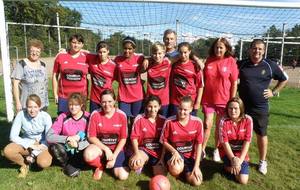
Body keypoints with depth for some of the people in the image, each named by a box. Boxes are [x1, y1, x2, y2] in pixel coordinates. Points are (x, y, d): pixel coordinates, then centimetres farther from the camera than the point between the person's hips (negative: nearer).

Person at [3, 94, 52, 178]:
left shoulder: (45, 117, -18)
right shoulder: (21, 115, -15)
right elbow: (13, 136, -13)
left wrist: (33, 154, -19)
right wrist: (30, 146, -23)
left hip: (41, 145, -2)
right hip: (25, 143, 2)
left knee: (44, 163, -30)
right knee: (7, 151, -28)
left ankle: (33, 158, 7)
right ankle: (25, 164, 2)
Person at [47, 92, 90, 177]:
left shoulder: (88, 118, -13)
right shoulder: (63, 117, -12)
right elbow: (49, 136, -18)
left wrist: (78, 145, -31)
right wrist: (67, 138, -30)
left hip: (81, 150, 0)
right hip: (66, 150, 1)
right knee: (54, 146, -29)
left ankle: (74, 164, 1)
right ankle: (67, 165, -2)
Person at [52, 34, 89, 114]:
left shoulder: (86, 57, 0)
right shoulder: (61, 56, 1)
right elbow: (55, 75, 7)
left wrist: (87, 94, 7)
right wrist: (55, 94, 5)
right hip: (64, 97, 0)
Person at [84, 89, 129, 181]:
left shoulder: (121, 115, -12)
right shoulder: (95, 114, -12)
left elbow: (123, 139, -6)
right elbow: (91, 137, -9)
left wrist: (114, 156, -14)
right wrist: (106, 149, -19)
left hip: (116, 148, 0)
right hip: (100, 146, 0)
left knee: (123, 176, -17)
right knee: (88, 155, -35)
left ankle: (111, 162, 16)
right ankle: (101, 166, 2)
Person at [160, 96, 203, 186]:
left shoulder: (197, 122, -13)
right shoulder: (169, 121, -17)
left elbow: (199, 144, -7)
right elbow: (164, 141, -5)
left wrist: (196, 166, -10)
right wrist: (174, 152, -21)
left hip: (190, 155, 2)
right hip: (174, 152, -2)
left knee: (196, 182, -11)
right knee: (176, 170, -34)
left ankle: (183, 168, 20)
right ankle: (172, 165, 6)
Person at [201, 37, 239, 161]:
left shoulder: (231, 61, -6)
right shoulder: (209, 60, 0)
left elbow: (234, 83, -4)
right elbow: (203, 79, 7)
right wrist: (200, 97, 4)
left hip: (223, 100, -1)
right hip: (208, 99, 1)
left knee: (219, 126, 12)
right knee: (207, 125, 3)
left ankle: (216, 150, 30)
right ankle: (202, 150, 17)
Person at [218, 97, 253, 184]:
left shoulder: (248, 120, -14)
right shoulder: (223, 121, -18)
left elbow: (247, 141, -15)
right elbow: (224, 142, -18)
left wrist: (240, 159, -22)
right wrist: (233, 159, -25)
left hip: (241, 152, 1)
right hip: (227, 151, -1)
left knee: (243, 180, -8)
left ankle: (231, 166, 22)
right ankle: (227, 166, 7)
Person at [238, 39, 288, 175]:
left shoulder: (270, 65, -2)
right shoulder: (241, 64, -1)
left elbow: (284, 79, 11)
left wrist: (274, 92, 2)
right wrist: (237, 89, 0)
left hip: (261, 108, -1)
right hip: (242, 106, 1)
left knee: (261, 134, 9)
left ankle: (263, 161, 26)